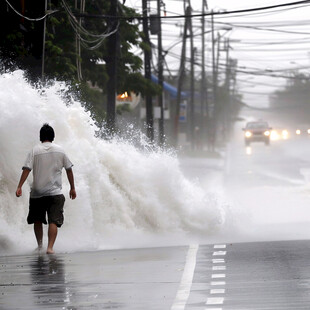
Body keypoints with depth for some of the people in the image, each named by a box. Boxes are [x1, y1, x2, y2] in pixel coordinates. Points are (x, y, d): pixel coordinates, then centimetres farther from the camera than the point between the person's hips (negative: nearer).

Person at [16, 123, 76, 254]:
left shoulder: (35, 150, 1)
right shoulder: (60, 150, 6)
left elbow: (27, 169, -9)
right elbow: (69, 170, 10)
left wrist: (19, 186, -11)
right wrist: (72, 188, 19)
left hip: (37, 192, 1)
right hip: (55, 193, -1)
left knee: (37, 220, 18)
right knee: (54, 221, -7)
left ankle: (39, 245, 26)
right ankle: (50, 247, -22)